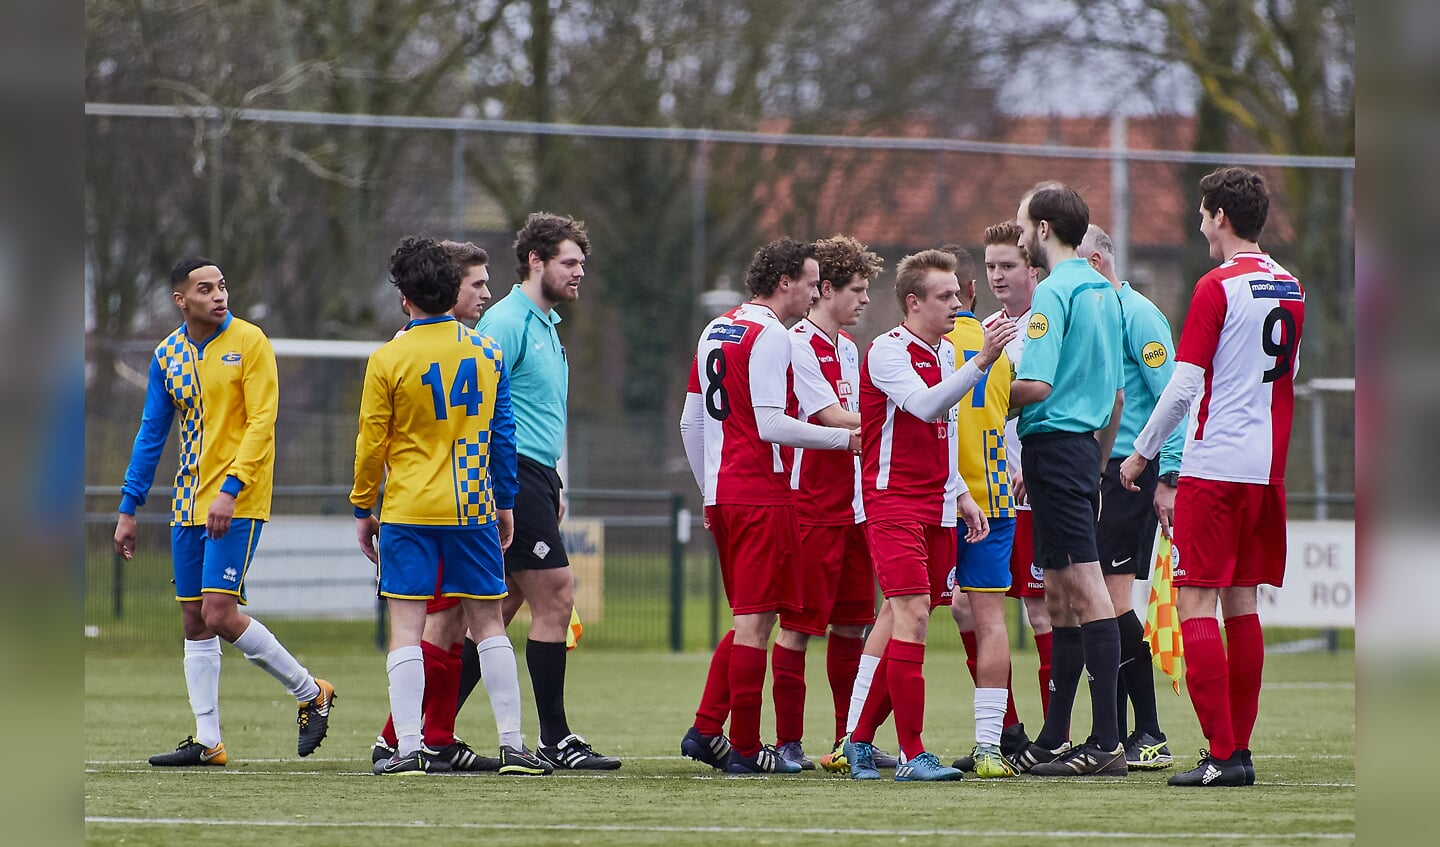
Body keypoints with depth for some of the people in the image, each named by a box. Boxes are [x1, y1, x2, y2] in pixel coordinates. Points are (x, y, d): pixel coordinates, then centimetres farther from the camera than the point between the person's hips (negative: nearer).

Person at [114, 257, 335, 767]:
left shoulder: (249, 342, -7)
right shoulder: (168, 354, 9)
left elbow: (262, 422, -13)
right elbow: (151, 434, 14)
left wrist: (230, 488, -22)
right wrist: (128, 509, 12)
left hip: (238, 503, -6)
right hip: (189, 506, 6)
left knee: (220, 615, -14)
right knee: (194, 623, 5)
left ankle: (311, 693, 4)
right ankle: (208, 742, 9)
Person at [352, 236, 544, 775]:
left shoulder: (389, 360, -7)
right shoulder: (486, 351, 3)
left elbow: (371, 444, -3)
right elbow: (503, 433, 7)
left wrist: (363, 510, 8)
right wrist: (505, 503, 16)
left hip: (409, 509, -3)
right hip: (474, 507, 3)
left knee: (406, 627, -2)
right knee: (488, 624, 9)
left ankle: (409, 747, -9)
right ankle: (512, 745, 6)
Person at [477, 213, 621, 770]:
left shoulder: (546, 326, 20)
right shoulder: (507, 322, -11)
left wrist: (552, 488, 24)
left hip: (535, 479, 10)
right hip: (515, 478, -10)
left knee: (498, 611, 9)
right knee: (554, 598, -10)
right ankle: (555, 740, -6)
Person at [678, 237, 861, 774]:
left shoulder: (715, 332, 16)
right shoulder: (770, 336, -12)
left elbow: (691, 422, 18)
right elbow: (770, 425, -19)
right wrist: (845, 438, -11)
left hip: (722, 493, 9)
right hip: (762, 494, -9)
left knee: (749, 618, 15)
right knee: (755, 619, -5)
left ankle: (705, 730, 11)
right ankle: (744, 747, -3)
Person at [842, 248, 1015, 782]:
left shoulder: (946, 353, 16)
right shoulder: (887, 352, -10)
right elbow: (926, 406, -27)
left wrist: (961, 496, 18)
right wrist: (981, 362, -35)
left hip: (935, 509, 8)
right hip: (892, 503, -8)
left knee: (908, 627, 8)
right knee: (912, 617, -16)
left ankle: (861, 739, 20)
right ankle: (912, 755, -15)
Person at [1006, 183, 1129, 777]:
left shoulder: (1054, 292, -12)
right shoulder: (1104, 292, 16)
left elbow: (1036, 385, -20)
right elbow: (1117, 394, 21)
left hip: (1055, 442, -9)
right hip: (1087, 449, 9)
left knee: (1085, 590, -11)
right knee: (1059, 595, 13)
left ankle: (1107, 742, -14)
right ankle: (1053, 741, 17)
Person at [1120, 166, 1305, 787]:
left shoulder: (1218, 287, -11)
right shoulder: (1289, 288, 11)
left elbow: (1183, 387, -13)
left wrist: (1141, 454, -2)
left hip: (1214, 465, -7)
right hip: (1267, 467, 7)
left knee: (1196, 603, -5)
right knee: (1241, 604, 11)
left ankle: (1222, 754, -11)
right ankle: (1240, 750, 10)